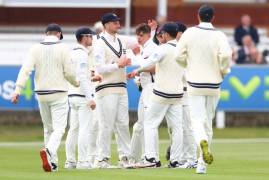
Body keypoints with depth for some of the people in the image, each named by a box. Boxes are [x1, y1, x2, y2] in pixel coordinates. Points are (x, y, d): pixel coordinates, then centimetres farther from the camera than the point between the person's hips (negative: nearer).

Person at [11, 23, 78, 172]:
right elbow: (68, 72, -7)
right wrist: (76, 83, 14)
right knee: (59, 129, -6)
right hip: (59, 93, -4)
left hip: (41, 93, 4)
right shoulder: (63, 48, -6)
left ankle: (52, 162, 16)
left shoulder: (36, 48, 2)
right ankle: (48, 151, -34)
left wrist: (18, 90, -15)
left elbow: (26, 69, -10)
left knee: (48, 129, 16)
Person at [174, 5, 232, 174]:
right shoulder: (219, 36, -6)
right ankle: (202, 163, 13)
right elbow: (226, 54, -21)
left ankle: (203, 141, -36)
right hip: (214, 84, 1)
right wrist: (223, 71, -3)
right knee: (208, 121, 11)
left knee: (197, 119, -1)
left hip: (195, 83, -1)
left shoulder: (190, 33, -3)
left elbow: (179, 55, -3)